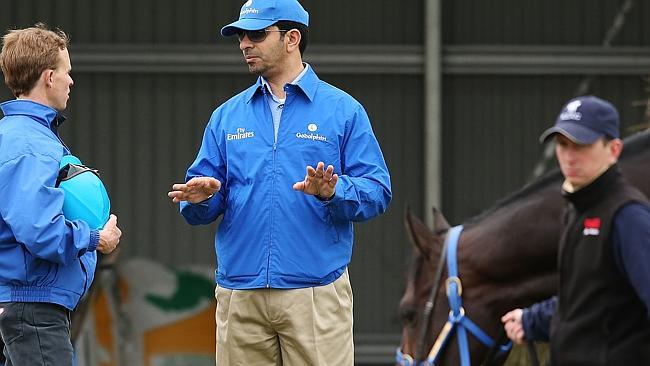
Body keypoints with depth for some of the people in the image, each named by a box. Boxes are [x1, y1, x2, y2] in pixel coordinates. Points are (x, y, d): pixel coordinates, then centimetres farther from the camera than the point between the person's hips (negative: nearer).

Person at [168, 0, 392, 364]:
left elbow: (377, 191, -2)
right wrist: (200, 199, -11)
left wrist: (333, 192, -21)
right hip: (240, 294, 3)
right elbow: (201, 208, 12)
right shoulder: (227, 116, 14)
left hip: (316, 293, -3)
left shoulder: (342, 110, 4)